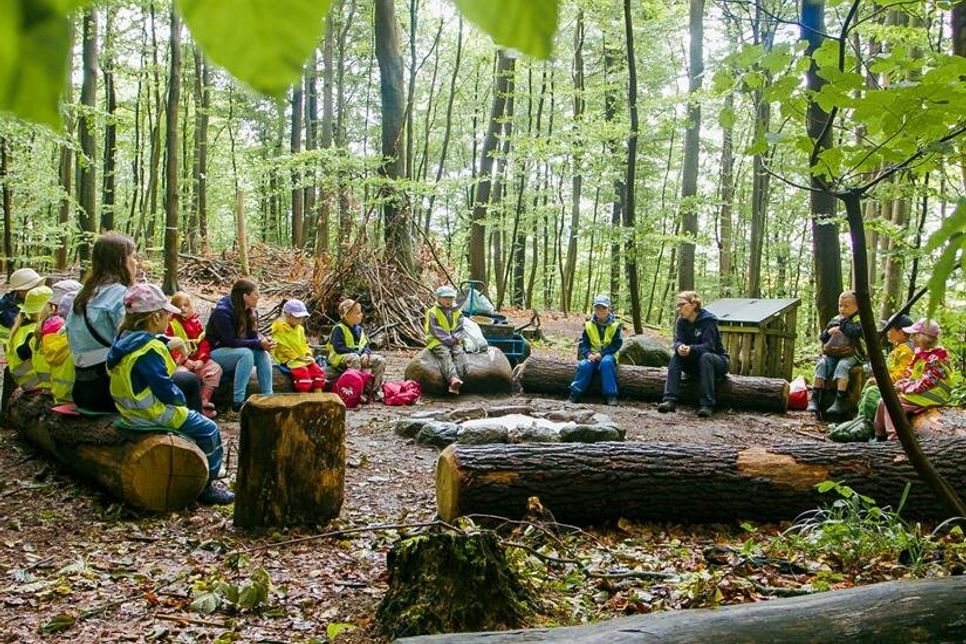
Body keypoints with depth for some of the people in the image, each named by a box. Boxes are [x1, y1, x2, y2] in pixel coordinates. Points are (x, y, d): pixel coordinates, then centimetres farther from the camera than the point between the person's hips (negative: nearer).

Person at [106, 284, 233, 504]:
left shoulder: (124, 337, 3)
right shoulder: (148, 351, -27)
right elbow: (167, 391, -25)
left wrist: (166, 344, 14)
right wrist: (182, 399, -7)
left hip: (133, 410, 11)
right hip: (153, 416, -11)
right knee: (208, 430, 0)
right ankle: (206, 485, 10)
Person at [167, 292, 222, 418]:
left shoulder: (195, 322, 10)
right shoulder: (170, 324, -6)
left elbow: (204, 341, 8)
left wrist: (201, 360, -8)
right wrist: (185, 361, -18)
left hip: (197, 361, 5)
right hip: (178, 362, -5)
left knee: (215, 368, -13)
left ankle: (204, 401, -11)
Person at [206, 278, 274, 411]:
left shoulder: (251, 312, 0)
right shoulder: (222, 312, -23)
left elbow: (253, 336, 2)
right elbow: (231, 341, -26)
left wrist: (264, 341, -22)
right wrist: (259, 343, -31)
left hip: (235, 351, 7)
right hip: (216, 352, -7)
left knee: (263, 354, -19)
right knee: (246, 353, -33)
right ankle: (238, 401, -34)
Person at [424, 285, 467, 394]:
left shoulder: (457, 312, 14)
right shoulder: (433, 313, -2)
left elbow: (460, 328, 12)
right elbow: (436, 330, -9)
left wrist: (456, 338, -10)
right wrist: (448, 339, -16)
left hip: (454, 341, 3)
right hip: (438, 341, -3)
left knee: (459, 353, -26)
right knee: (445, 354, -32)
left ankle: (454, 385, -42)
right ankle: (453, 378, -54)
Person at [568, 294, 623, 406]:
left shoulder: (615, 325, -2)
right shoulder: (589, 325, 3)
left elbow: (617, 344, -7)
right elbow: (583, 343, 2)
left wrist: (602, 353, -19)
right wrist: (588, 354, -19)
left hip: (607, 354, -1)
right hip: (592, 354, 2)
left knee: (606, 363, -36)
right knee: (585, 365, -31)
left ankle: (611, 395, -32)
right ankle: (574, 394, -24)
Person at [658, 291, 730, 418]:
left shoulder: (708, 319, -18)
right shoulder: (681, 321, -2)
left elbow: (709, 346, -26)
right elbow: (678, 341, -12)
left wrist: (691, 349, -45)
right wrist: (679, 347, -38)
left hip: (716, 361, -4)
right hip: (694, 364, 5)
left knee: (705, 357, -36)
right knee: (676, 356, -22)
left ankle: (707, 404, -39)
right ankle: (670, 400, -34)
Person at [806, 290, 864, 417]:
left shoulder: (858, 321, 3)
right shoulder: (834, 320, 19)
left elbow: (856, 332, -19)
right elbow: (821, 337, 20)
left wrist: (843, 323, -7)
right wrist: (829, 332, -1)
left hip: (850, 355, -5)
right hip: (832, 353, 5)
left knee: (842, 365, -34)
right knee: (821, 364, -22)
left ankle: (839, 402, -37)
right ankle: (814, 399, -26)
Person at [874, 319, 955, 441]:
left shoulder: (936, 358, -22)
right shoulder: (921, 352, 8)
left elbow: (924, 384, -24)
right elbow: (910, 372, 15)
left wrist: (903, 388, -15)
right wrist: (899, 383, -3)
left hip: (929, 397, -9)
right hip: (918, 391, 9)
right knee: (883, 402, 2)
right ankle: (879, 437, 9)